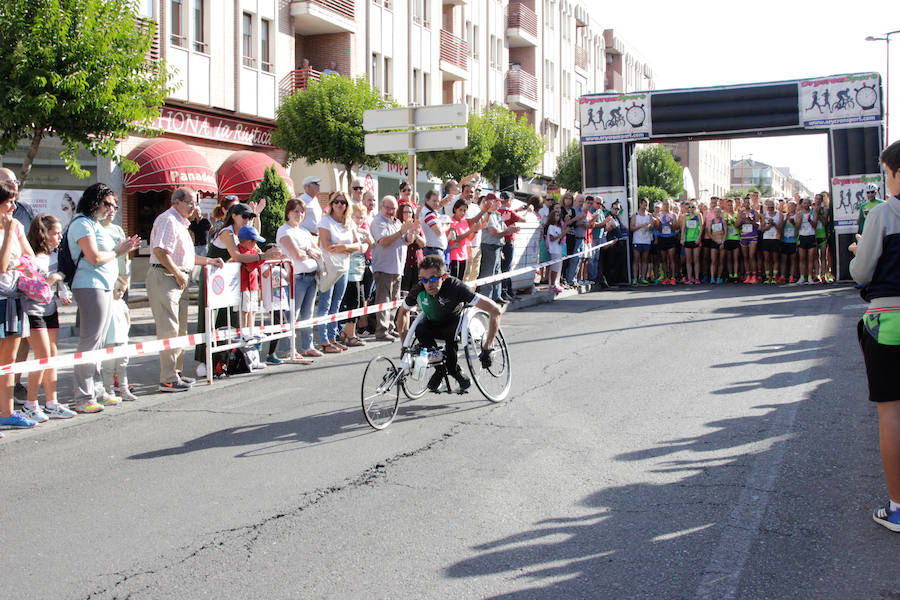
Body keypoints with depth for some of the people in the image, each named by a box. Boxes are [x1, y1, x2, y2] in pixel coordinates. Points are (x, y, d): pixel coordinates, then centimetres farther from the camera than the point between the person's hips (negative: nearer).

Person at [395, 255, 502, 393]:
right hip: (434, 323, 3)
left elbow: (495, 310, -37)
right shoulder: (418, 290, -23)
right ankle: (440, 368, -8)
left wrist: (487, 348, -40)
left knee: (450, 335, -36)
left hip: (458, 321, -3)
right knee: (420, 330, -30)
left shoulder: (455, 287, -34)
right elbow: (403, 311, 1)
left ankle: (455, 371, -8)